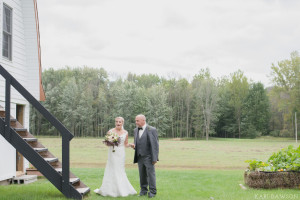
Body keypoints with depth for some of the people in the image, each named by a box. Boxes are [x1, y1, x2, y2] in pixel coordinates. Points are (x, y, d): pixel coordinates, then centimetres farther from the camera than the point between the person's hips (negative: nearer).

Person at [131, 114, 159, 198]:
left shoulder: (152, 130, -9)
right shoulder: (136, 130, 11)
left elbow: (155, 145, -10)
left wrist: (154, 158, -14)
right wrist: (134, 146, -1)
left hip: (148, 157, -5)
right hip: (140, 157, 6)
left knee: (151, 174, -2)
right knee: (142, 175, 9)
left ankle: (152, 191, 7)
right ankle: (143, 190, 19)